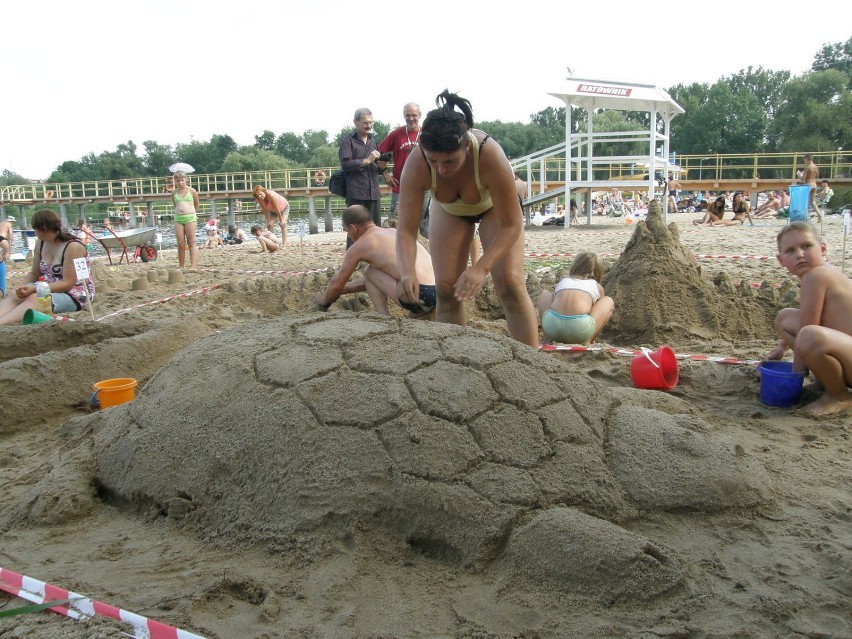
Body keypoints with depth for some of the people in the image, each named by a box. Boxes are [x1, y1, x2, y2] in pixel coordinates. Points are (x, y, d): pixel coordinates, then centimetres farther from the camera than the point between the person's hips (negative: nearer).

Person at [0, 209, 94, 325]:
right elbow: (34, 273, 13)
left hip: (75, 294, -7)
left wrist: (34, 288, -27)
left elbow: (68, 284, -20)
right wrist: (25, 287, -10)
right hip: (49, 290, 7)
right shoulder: (41, 243, 6)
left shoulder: (73, 247, -17)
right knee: (12, 297, -21)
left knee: (34, 299, -34)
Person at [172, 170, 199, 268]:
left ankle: (193, 265, -6)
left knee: (191, 242, -3)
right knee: (180, 244, 2)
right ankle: (181, 266, 8)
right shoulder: (174, 193, 9)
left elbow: (197, 204, 13)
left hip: (190, 217, -3)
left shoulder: (192, 191, 1)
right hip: (178, 218, 3)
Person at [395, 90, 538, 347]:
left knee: (510, 282, -16)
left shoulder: (490, 156, -42)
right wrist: (407, 272, -55)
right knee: (446, 287, -7)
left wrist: (481, 268, -49)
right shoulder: (416, 165, -37)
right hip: (448, 209, 2)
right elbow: (406, 229, -36)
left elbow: (510, 226, -36)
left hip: (495, 206, -2)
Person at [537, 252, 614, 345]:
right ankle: (586, 342, 14)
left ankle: (548, 340, 20)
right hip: (580, 326, -2)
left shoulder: (563, 281, 31)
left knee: (544, 294, 36)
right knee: (608, 302, 28)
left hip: (552, 326, 2)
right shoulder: (597, 286, 27)